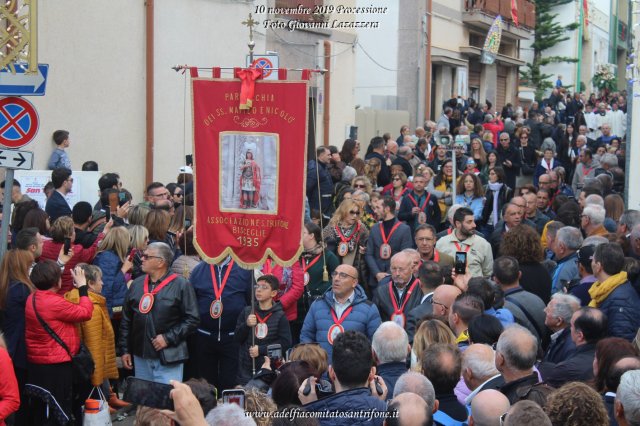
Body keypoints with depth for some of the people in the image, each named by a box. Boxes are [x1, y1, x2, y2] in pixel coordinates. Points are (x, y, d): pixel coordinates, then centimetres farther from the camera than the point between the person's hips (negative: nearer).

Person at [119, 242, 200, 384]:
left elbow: (192, 319, -9)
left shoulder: (181, 286, -6)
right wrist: (125, 350, 12)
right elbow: (126, 321, 15)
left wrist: (168, 338, -14)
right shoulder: (136, 285, 11)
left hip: (168, 358, -5)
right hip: (140, 356, 6)